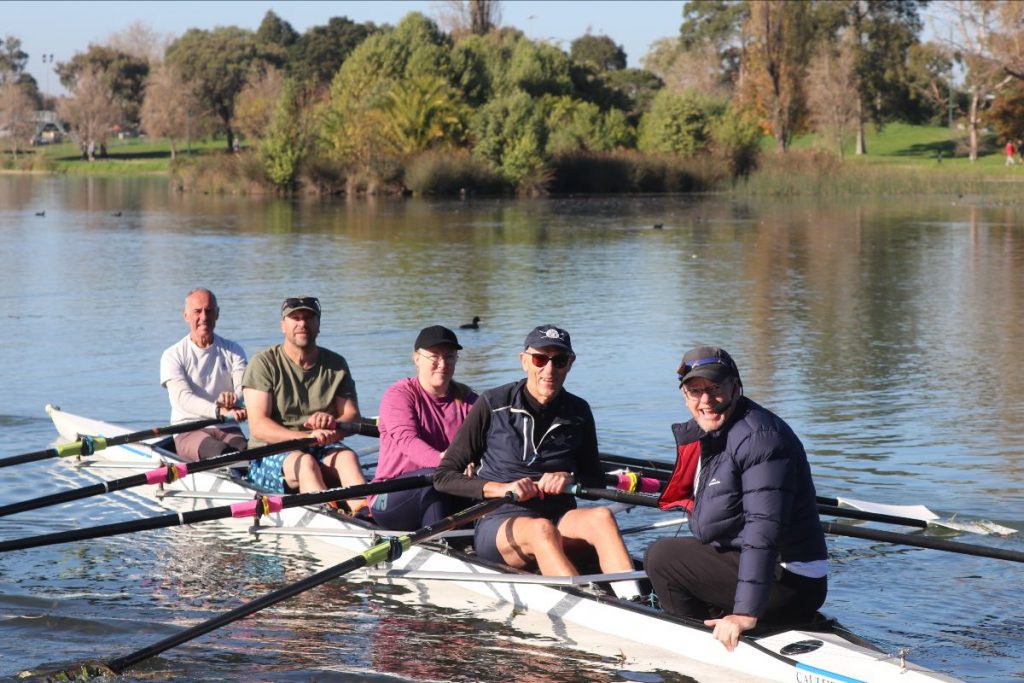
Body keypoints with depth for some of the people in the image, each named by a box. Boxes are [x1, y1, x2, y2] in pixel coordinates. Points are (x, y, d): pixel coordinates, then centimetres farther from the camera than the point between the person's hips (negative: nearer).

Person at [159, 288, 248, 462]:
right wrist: (220, 410, -32)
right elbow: (183, 398, -12)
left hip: (228, 430, 3)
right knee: (219, 450, -37)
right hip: (188, 432, -3)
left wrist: (234, 398, -30)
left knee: (241, 447, -34)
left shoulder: (233, 351, 15)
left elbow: (244, 388, -2)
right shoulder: (173, 356, 4)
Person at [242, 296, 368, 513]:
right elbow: (258, 426, -12)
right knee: (304, 462, -35)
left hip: (320, 454, 3)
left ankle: (363, 509, -57)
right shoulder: (264, 363, -2)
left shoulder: (336, 365, 11)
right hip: (269, 455, -3)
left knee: (347, 456, -29)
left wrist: (332, 423, -23)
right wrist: (308, 437, -27)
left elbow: (353, 417, 3)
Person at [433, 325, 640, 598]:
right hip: (498, 521, -3)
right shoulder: (494, 405, -1)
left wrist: (570, 479, -4)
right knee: (541, 529, -37)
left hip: (560, 520, 4)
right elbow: (443, 477, -1)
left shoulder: (578, 412, 10)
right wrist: (501, 488, -15)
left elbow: (597, 481, 20)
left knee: (601, 516, -29)